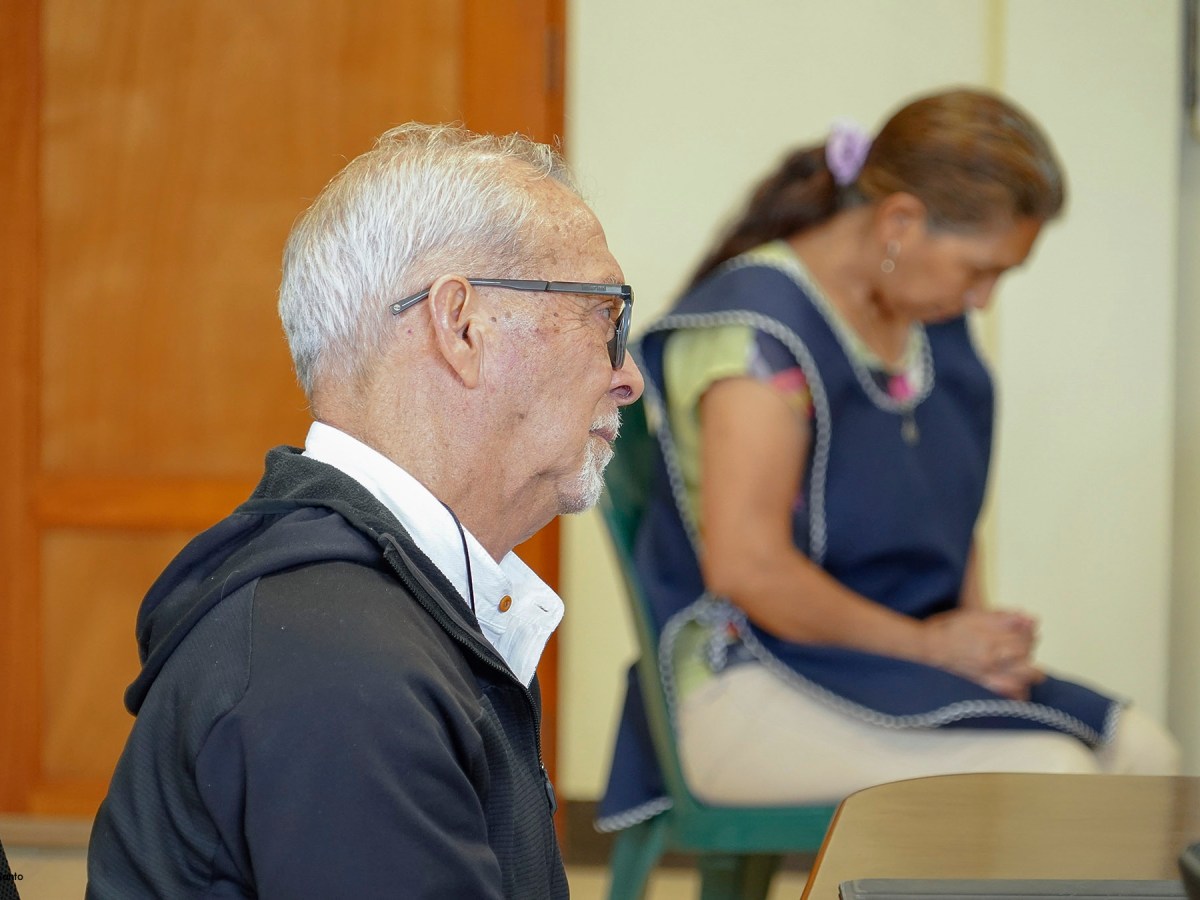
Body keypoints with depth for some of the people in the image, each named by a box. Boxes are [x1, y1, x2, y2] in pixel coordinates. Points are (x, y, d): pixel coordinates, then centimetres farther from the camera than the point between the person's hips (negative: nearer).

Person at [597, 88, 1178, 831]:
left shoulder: (932, 322, 11)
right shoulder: (760, 329, -17)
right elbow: (745, 564, -24)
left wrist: (981, 634, 6)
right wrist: (927, 642, -14)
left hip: (914, 657, 9)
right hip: (753, 687, -9)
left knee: (1144, 755, -10)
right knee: (1049, 776, -27)